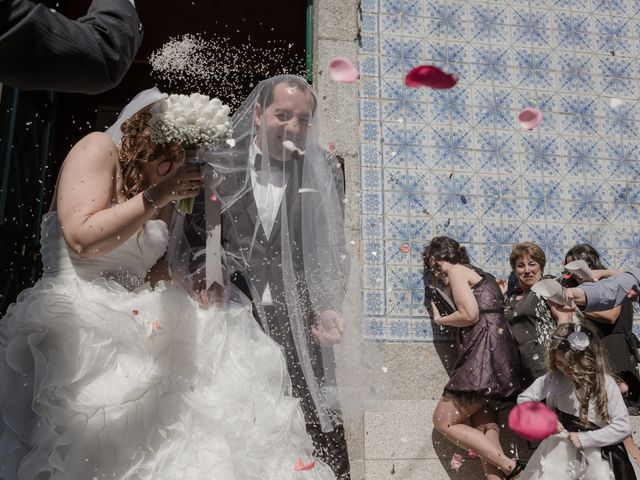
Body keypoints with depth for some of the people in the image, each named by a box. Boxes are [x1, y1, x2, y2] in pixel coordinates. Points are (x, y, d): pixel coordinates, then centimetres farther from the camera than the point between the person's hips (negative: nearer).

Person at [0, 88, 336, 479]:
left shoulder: (164, 199, 15)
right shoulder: (99, 148, -2)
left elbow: (156, 278, 10)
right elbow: (83, 239, -17)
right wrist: (157, 196, -16)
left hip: (134, 324, 7)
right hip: (78, 322, -6)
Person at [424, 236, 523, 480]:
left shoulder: (457, 271, -1)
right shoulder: (480, 276, 27)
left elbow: (470, 314, -13)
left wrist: (441, 320, 2)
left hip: (484, 354, -10)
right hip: (497, 355, 10)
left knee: (443, 420, -2)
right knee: (484, 428, 8)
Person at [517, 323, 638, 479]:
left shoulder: (605, 384, -13)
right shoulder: (554, 377, -8)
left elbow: (623, 427, -14)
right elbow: (524, 398, 2)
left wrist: (584, 439, -17)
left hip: (596, 448, -1)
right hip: (560, 445, 1)